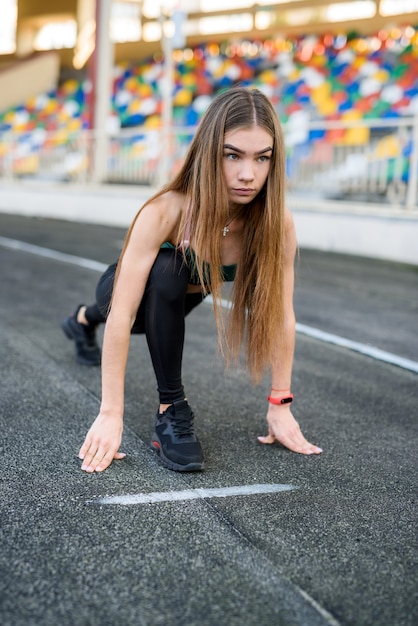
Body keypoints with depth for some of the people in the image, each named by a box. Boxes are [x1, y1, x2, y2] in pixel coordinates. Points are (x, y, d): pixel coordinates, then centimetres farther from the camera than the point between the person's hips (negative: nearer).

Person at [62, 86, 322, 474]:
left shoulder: (277, 224, -29)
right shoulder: (166, 211, -39)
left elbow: (281, 315, -22)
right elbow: (121, 315, -40)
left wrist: (280, 406, -22)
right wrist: (110, 414, -41)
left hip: (171, 300, 4)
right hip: (127, 292, -4)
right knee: (166, 271, -36)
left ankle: (84, 320, 67)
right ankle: (171, 409, -20)